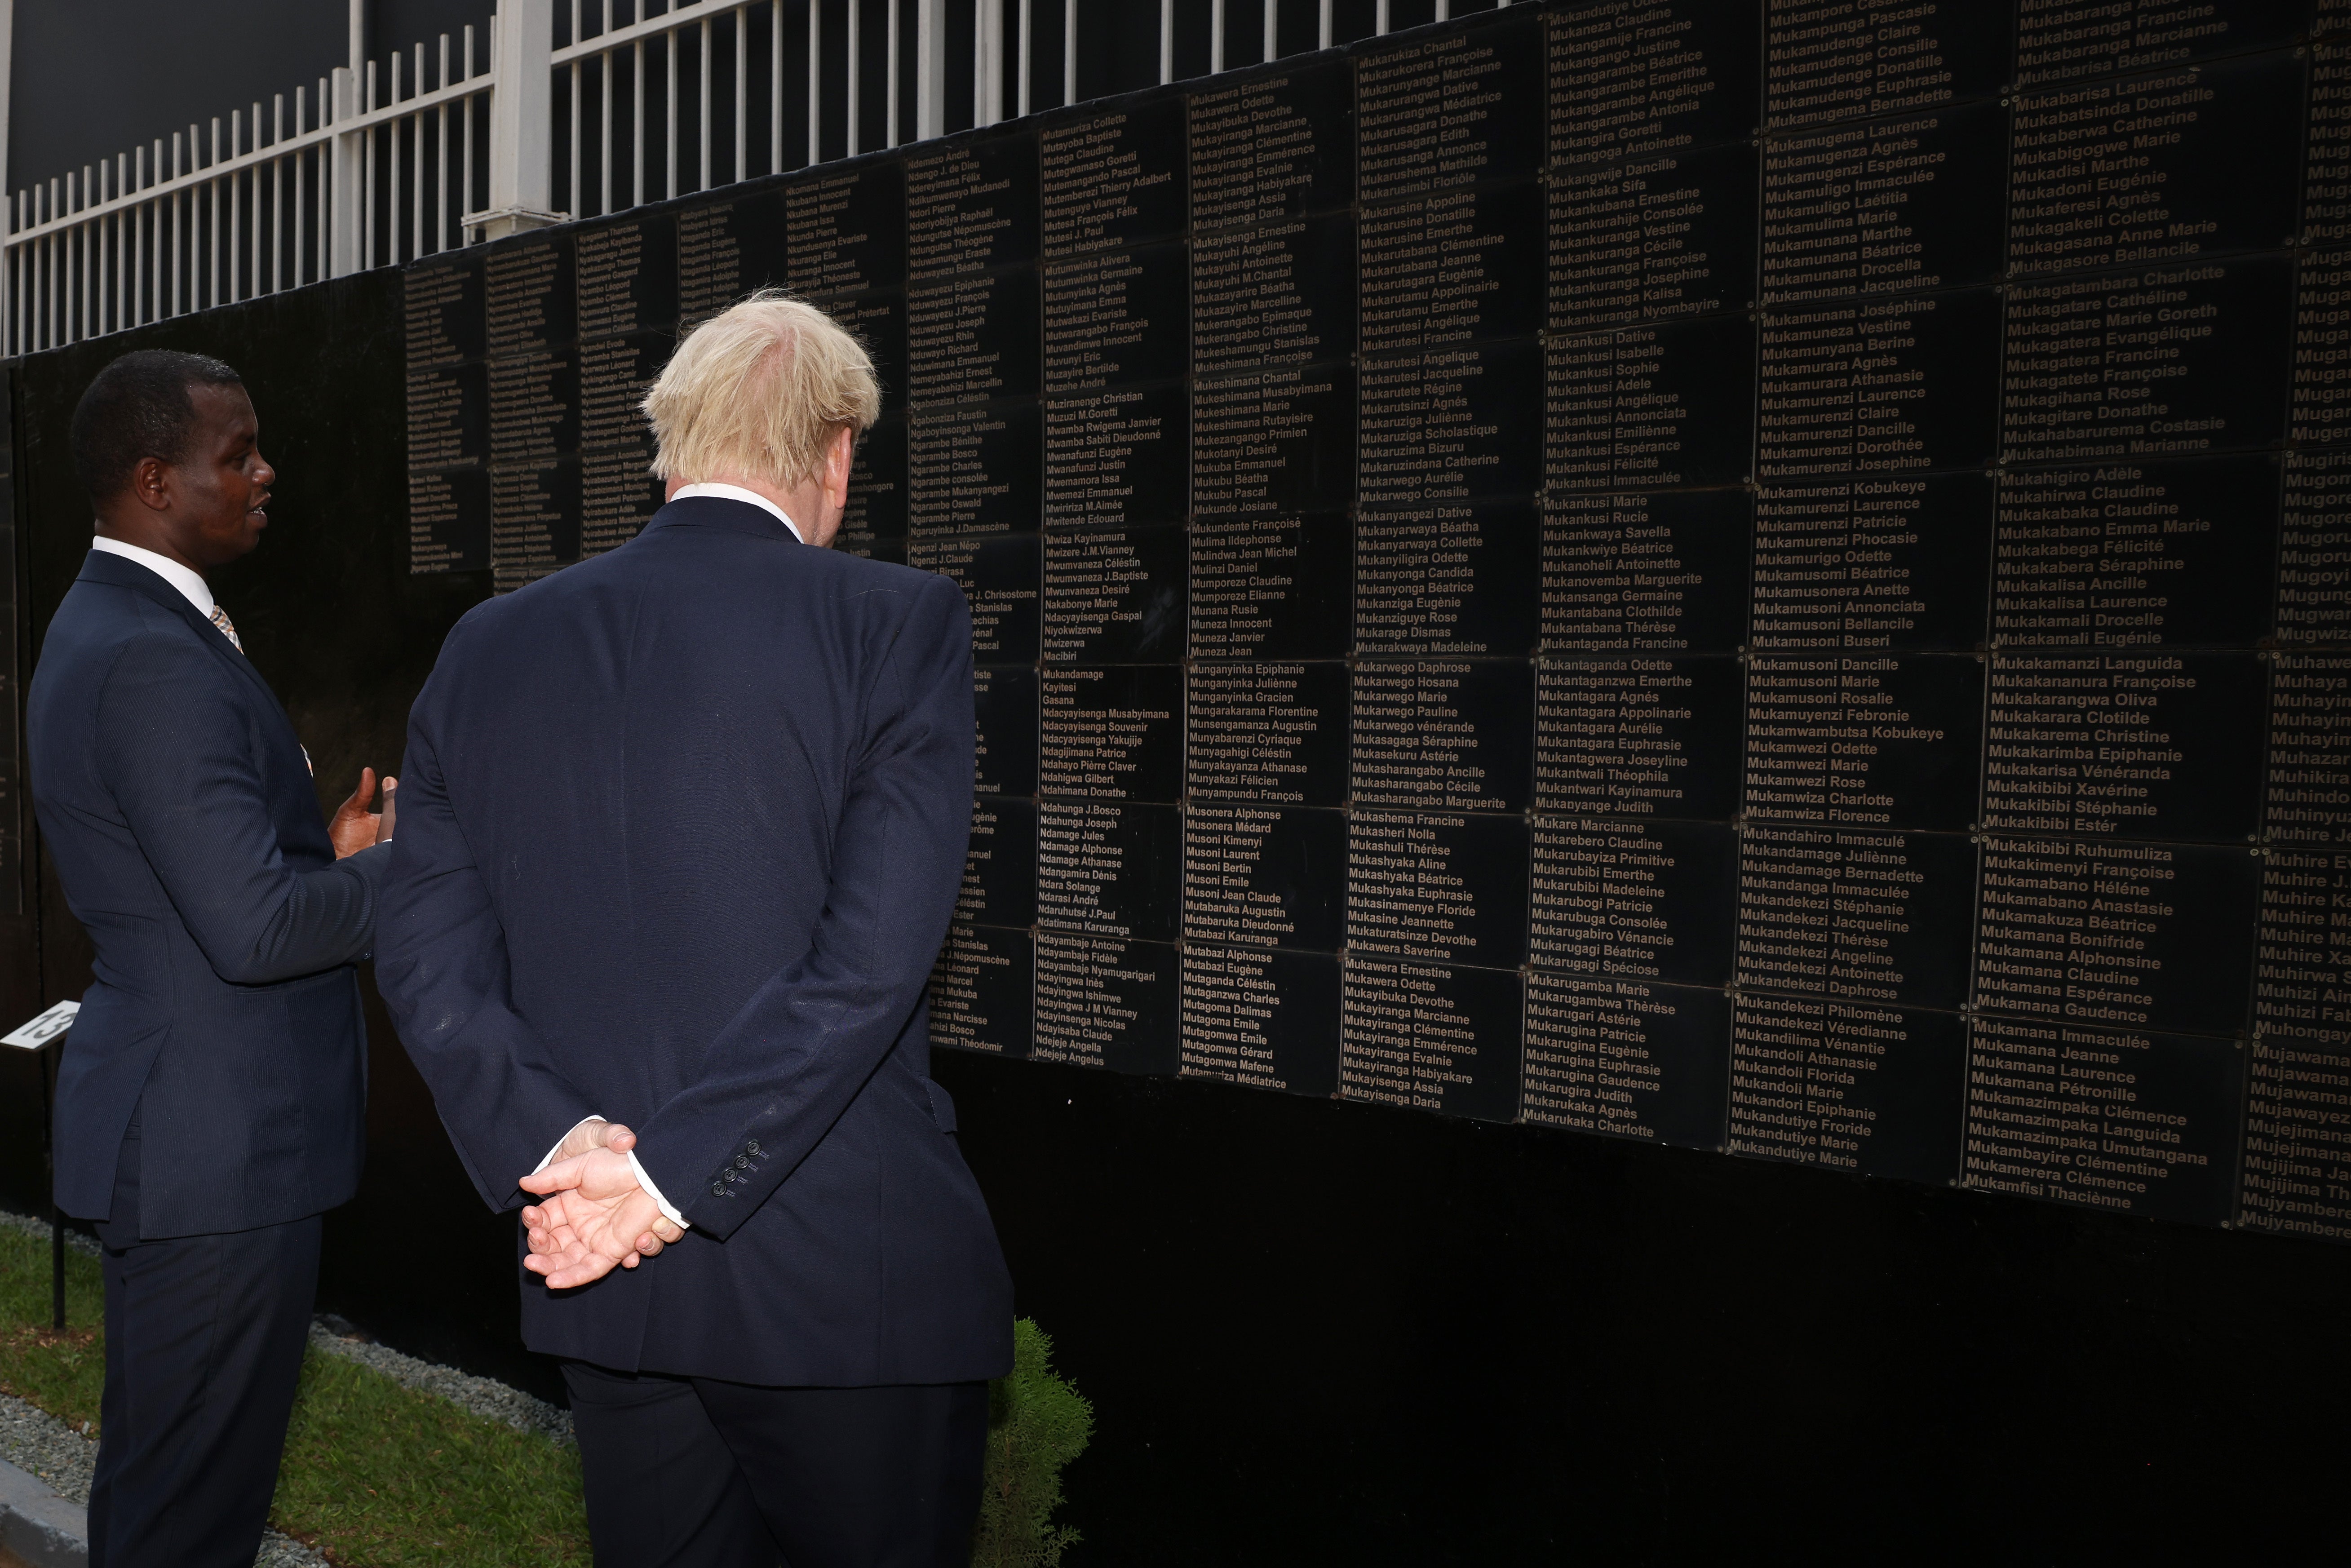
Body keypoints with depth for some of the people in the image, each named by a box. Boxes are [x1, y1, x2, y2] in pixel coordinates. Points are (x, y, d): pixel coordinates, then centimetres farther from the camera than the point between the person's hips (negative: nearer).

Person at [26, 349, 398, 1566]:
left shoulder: (105, 628, 13)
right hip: (216, 1146, -10)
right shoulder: (157, 659, -21)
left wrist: (326, 853, 6)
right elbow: (256, 930, -26)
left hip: (188, 1131, 10)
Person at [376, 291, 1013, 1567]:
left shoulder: (489, 647, 5)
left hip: (606, 1275, 5)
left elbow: (425, 959, 0)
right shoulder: (897, 622, -9)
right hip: (851, 1276, -4)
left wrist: (552, 1150, -8)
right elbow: (871, 959, -18)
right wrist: (676, 1176, -15)